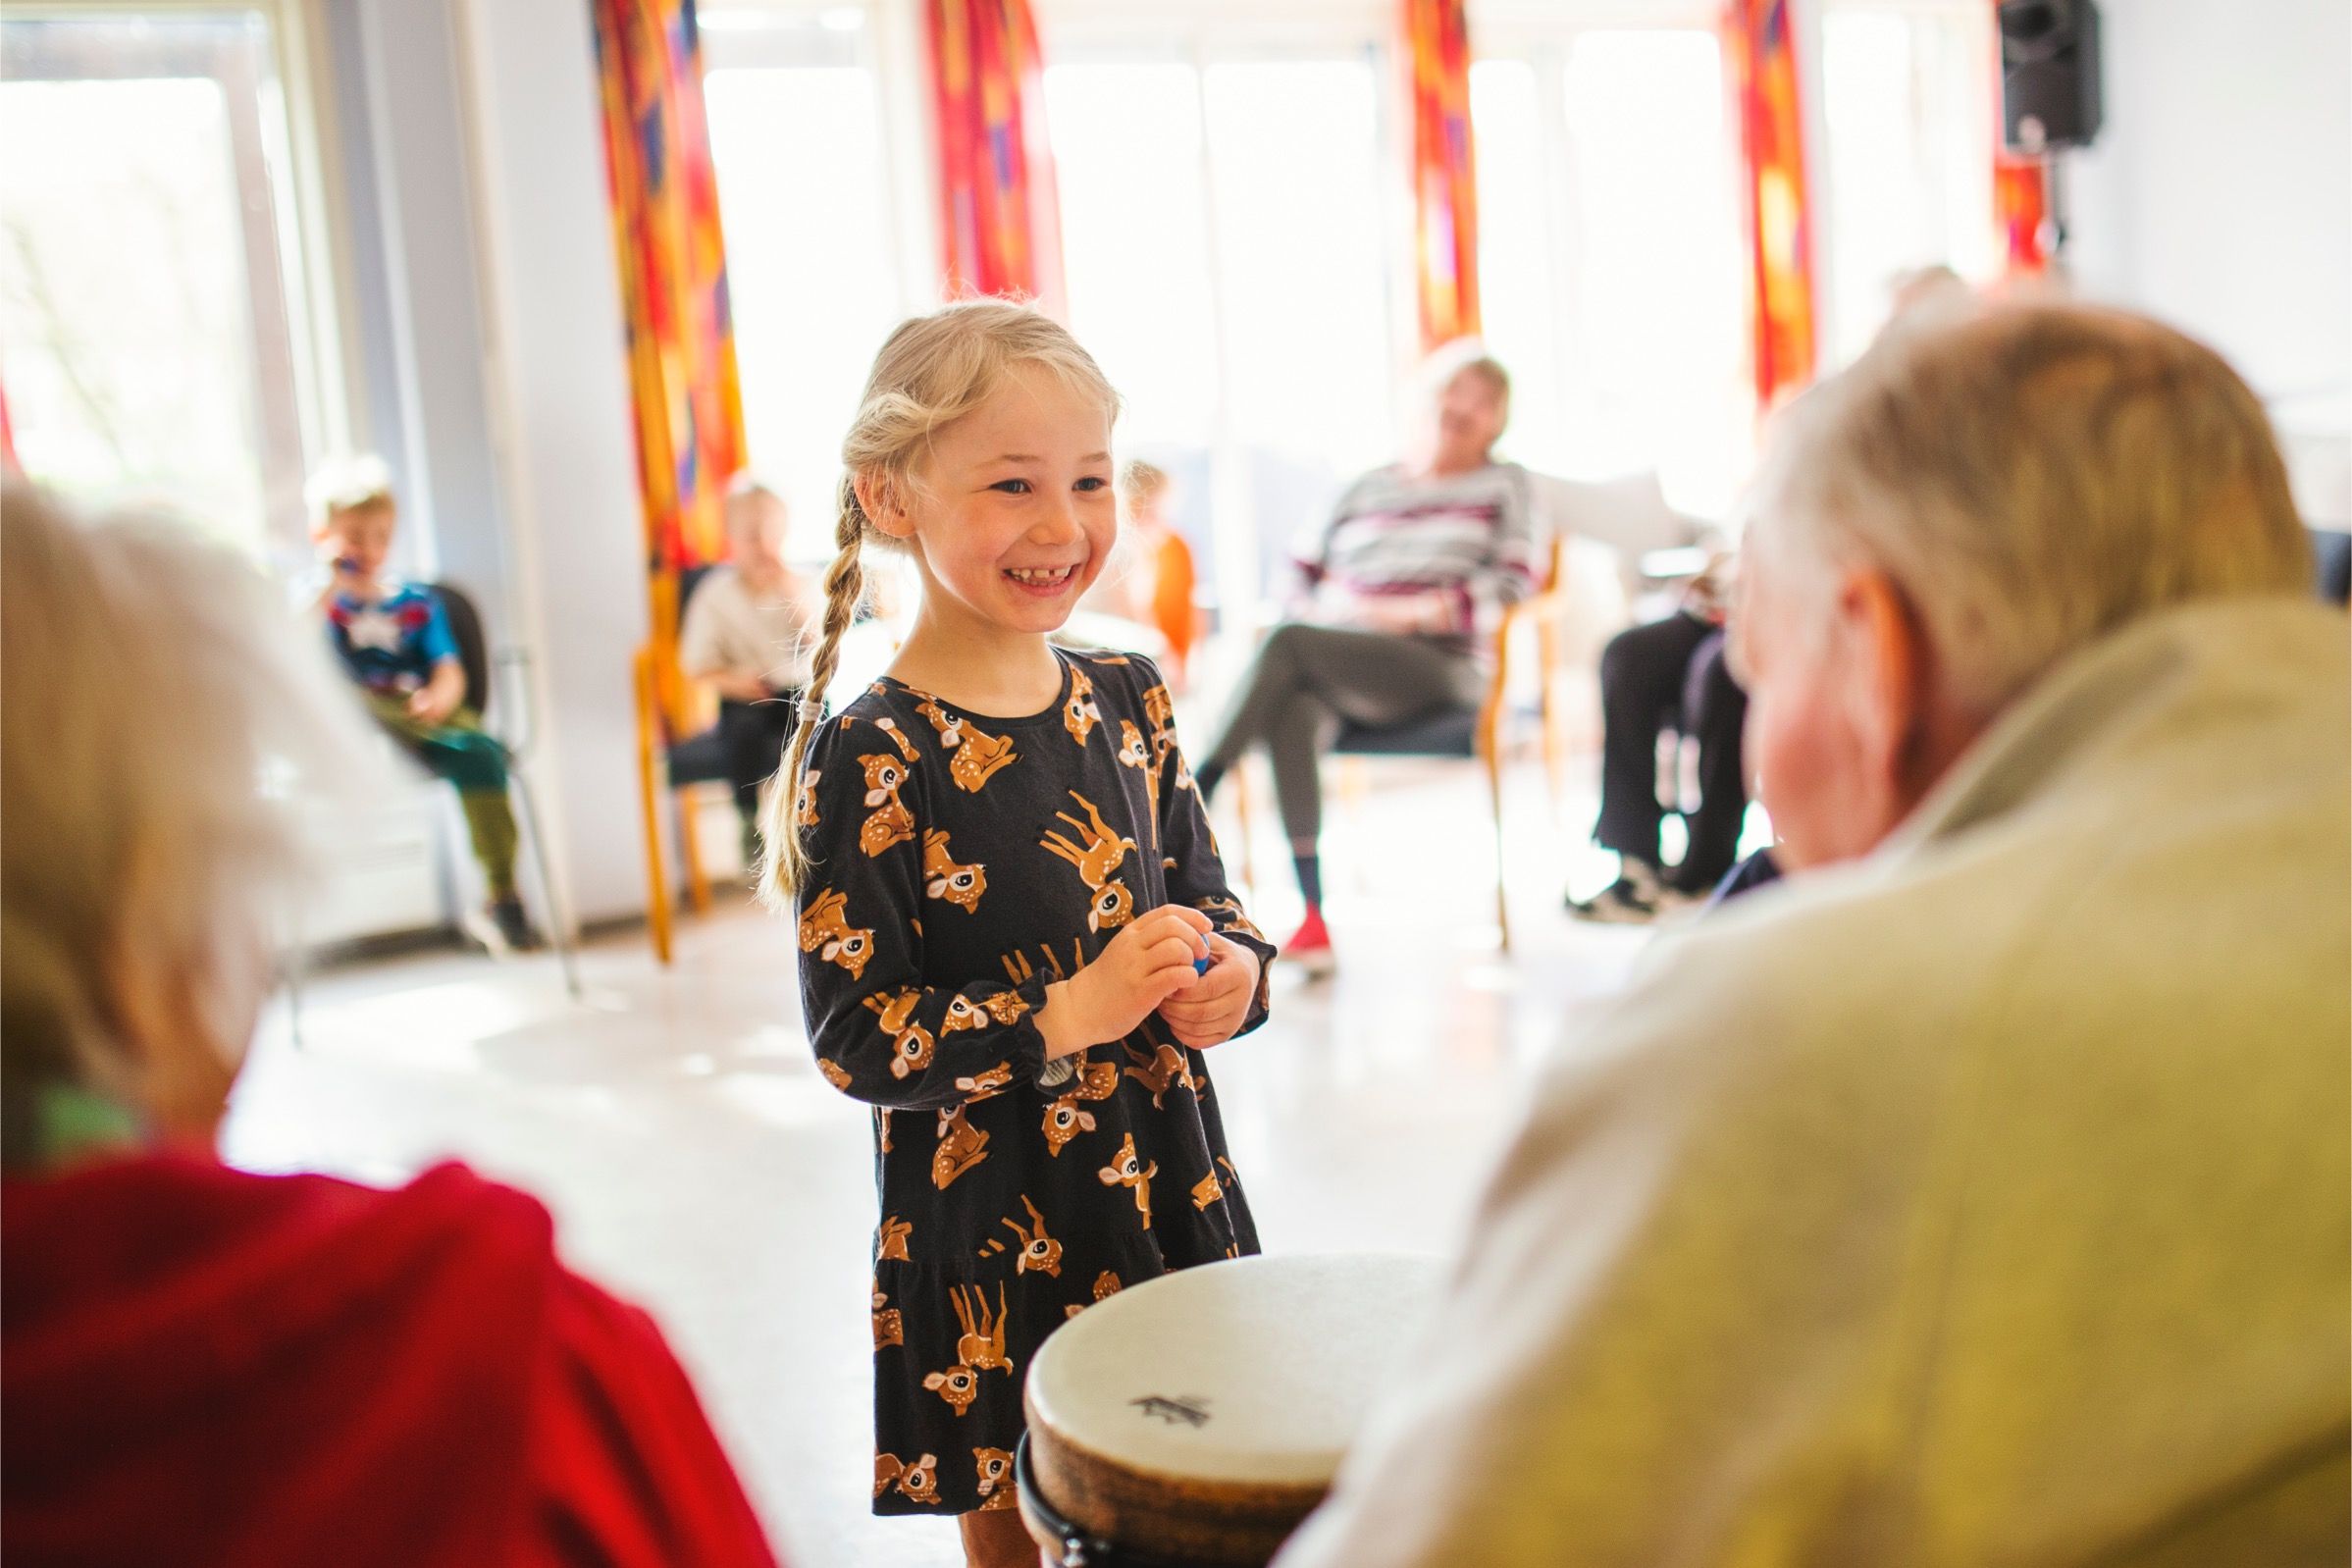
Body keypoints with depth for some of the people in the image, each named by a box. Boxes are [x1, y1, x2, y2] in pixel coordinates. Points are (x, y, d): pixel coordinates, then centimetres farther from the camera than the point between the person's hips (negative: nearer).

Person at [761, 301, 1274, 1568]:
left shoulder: (1126, 698, 2)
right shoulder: (867, 762, -15)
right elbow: (853, 1037, -15)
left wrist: (1233, 969, -9)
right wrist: (1068, 1016, -23)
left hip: (1171, 1194, 5)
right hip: (989, 1241, -4)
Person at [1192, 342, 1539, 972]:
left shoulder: (1504, 484, 16)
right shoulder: (1369, 488, 27)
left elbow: (1512, 584, 1)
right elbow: (1309, 569, 23)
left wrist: (1409, 613, -10)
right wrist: (1335, 599, -2)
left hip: (1437, 667, -3)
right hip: (1342, 664, 3)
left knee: (1287, 642, -32)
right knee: (1292, 711, -35)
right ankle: (1312, 917, -41)